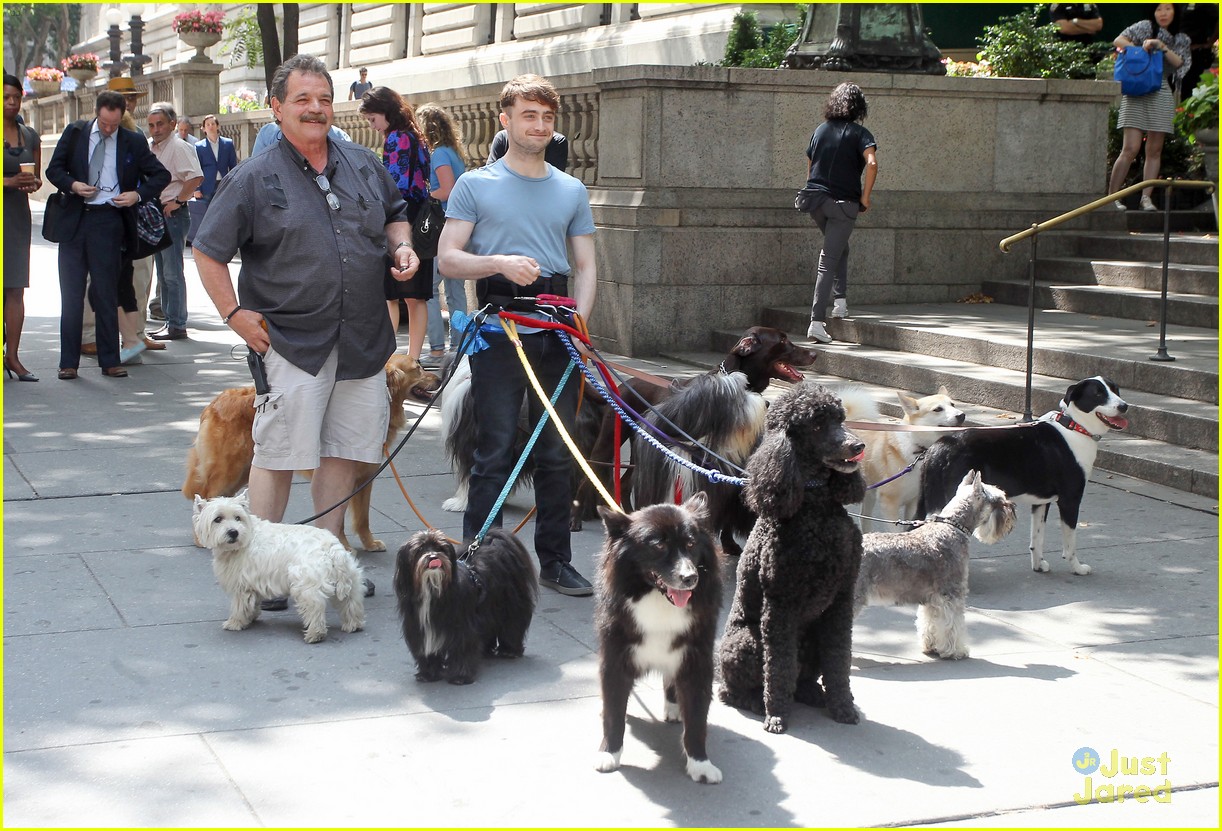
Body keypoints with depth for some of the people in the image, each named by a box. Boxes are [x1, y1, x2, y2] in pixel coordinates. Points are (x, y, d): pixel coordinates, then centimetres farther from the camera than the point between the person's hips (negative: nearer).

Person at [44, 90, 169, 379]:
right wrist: (72, 185, -11)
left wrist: (138, 194, -10)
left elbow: (162, 175, 6)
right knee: (71, 294, 3)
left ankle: (109, 361, 9)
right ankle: (68, 362, 9)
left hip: (108, 221, -2)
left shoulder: (134, 142, 3)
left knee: (107, 294, 1)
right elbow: (53, 169, 10)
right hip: (74, 221, 2)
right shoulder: (75, 133, 7)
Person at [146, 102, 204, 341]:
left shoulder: (179, 147, -12)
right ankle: (169, 321, 20)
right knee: (162, 273, 13)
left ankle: (177, 325, -6)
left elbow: (196, 177, -24)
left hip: (173, 214, -10)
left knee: (172, 273, -9)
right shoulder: (151, 148, 15)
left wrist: (178, 201, -21)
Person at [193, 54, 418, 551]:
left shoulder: (363, 165, 10)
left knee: (343, 454, 11)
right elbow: (208, 251, -1)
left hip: (363, 341, 5)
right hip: (292, 342, -5)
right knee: (279, 455, -3)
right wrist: (234, 313, -8)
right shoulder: (254, 178, -4)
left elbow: (395, 214, 26)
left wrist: (401, 246, 4)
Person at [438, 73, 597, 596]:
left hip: (557, 333, 4)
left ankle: (555, 561, 17)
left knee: (558, 453, 7)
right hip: (499, 330, -3)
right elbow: (447, 259, -1)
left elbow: (586, 266, 13)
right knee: (494, 451, -3)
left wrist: (579, 322, -3)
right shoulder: (476, 185, 5)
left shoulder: (572, 191, 14)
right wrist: (502, 263, -17)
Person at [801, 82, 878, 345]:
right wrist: (865, 197, -13)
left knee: (838, 248, 27)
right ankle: (817, 321, -8)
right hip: (843, 203, -5)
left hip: (815, 198, 5)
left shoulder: (821, 130, 10)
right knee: (829, 260, -4)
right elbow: (872, 163, -21)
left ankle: (840, 300, 19)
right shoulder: (858, 133, -6)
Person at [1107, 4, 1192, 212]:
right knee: (1131, 148, -11)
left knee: (1155, 150, 1)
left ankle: (1146, 197, 3)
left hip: (1162, 95, 4)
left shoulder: (1182, 40, 16)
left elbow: (1178, 63, 0)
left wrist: (1161, 46, -11)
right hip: (1136, 93, -3)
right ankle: (1111, 195, -6)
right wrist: (1138, 48, -11)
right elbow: (1118, 41, 3)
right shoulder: (1145, 27, 8)